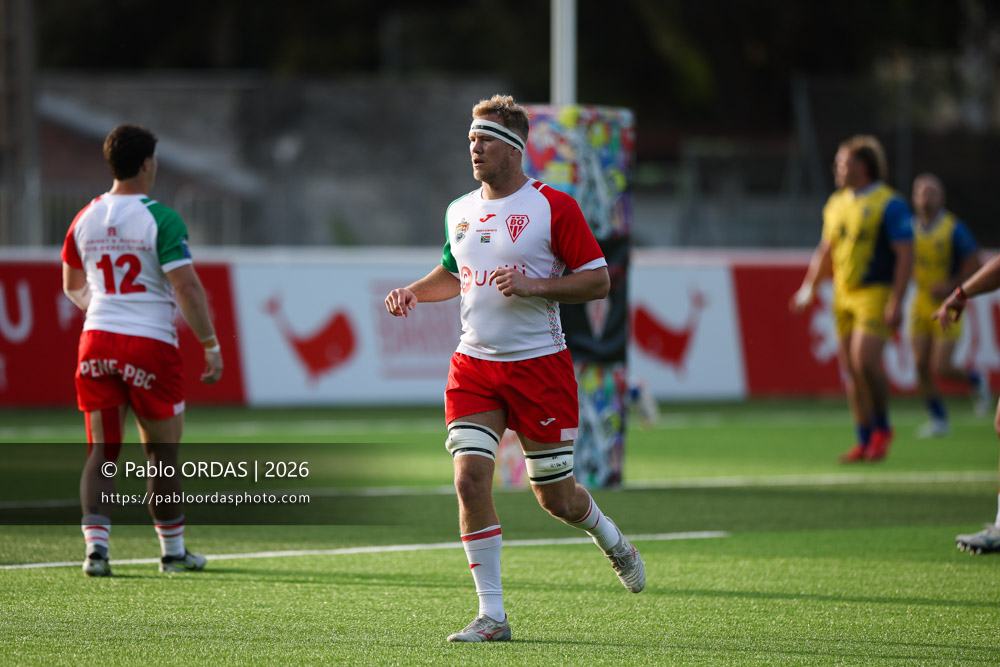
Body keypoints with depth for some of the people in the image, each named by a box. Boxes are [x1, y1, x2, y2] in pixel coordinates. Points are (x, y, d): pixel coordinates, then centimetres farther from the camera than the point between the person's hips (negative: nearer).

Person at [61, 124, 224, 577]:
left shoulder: (85, 219, 8)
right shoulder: (161, 220, -10)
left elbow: (72, 286, 22)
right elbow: (187, 288, -15)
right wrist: (211, 345, -9)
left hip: (97, 337, 4)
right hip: (150, 344, -4)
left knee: (102, 453, 5)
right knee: (162, 455, 8)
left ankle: (95, 545, -12)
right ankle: (173, 552, 17)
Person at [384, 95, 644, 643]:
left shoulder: (553, 207, -7)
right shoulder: (459, 212, 10)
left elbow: (598, 280, -8)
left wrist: (533, 286, -19)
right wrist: (413, 291, 8)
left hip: (538, 365, -4)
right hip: (474, 365, 4)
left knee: (555, 499, 5)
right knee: (470, 477, -14)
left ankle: (612, 541, 40)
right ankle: (492, 615, -8)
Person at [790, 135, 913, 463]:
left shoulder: (889, 204, -8)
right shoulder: (836, 204, 14)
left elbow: (906, 254, -11)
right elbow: (825, 251, 25)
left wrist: (896, 302, -18)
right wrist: (808, 288, 17)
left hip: (876, 293, -7)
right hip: (844, 296, 7)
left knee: (865, 359, -20)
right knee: (849, 368, 4)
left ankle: (882, 426, 0)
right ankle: (865, 440, 12)